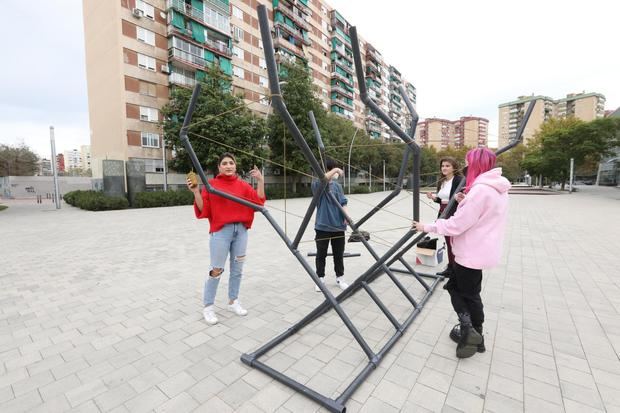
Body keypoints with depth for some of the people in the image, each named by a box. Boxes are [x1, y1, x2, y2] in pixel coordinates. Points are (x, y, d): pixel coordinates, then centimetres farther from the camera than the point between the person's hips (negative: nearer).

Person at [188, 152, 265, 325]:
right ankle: (208, 307, 17)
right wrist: (196, 192, -17)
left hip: (241, 230, 4)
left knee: (237, 268, 12)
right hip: (220, 231, -4)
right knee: (216, 270, -1)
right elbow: (203, 211, -5)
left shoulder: (243, 184, 7)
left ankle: (233, 301, 29)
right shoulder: (211, 184, -2)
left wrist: (260, 181, -6)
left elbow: (258, 201, 0)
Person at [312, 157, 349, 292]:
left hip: (338, 226, 4)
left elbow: (343, 203, 4)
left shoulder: (337, 185, 8)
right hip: (323, 226, -3)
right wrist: (335, 170, -27)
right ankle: (320, 279, 25)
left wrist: (346, 216, -12)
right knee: (321, 254, 9)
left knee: (339, 254, 14)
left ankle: (340, 278, 30)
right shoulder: (317, 184, -4)